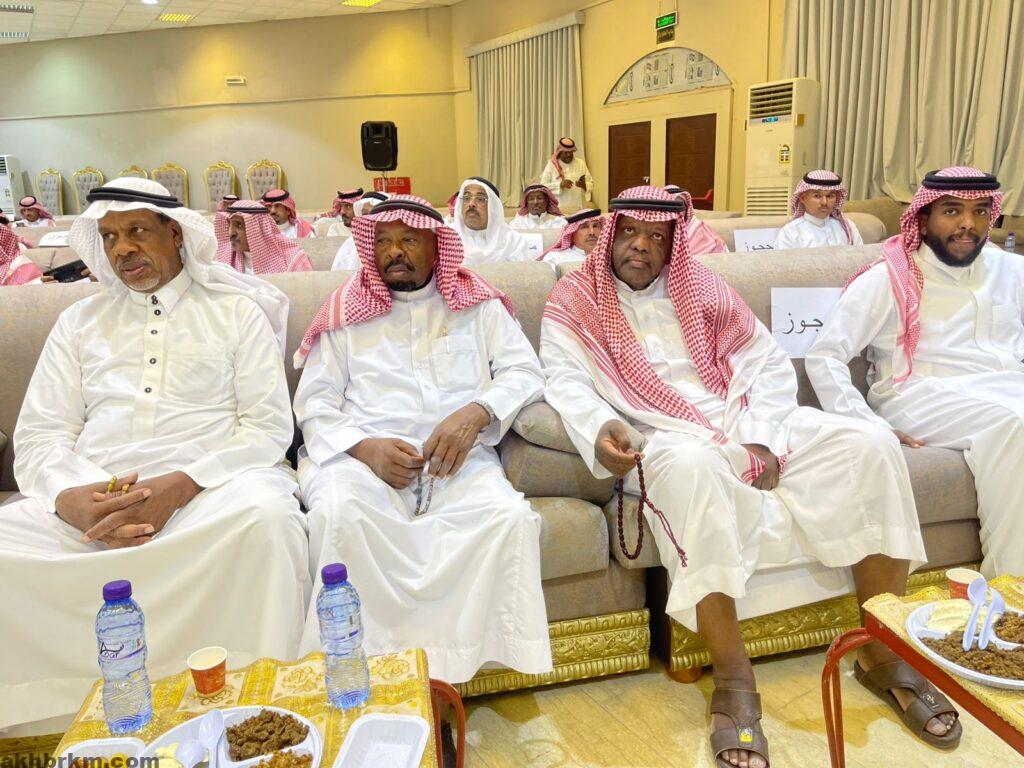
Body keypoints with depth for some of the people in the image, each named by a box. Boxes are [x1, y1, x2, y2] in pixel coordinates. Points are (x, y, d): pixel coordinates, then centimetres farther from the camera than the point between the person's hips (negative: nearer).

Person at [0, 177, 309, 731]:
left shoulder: (236, 311, 11)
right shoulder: (78, 322, 21)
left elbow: (268, 428, 1)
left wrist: (178, 487, -16)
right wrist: (71, 497, -12)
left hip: (210, 489, -3)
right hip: (90, 500, 3)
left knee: (265, 513, -35)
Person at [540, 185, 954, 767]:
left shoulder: (700, 285, 15)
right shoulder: (575, 300, 7)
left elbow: (769, 362, 10)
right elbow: (566, 381, -7)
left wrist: (763, 440, -6)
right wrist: (599, 431, -29)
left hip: (740, 420, 5)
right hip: (663, 436, -4)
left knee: (871, 445, -15)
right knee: (692, 467, -41)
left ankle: (883, 653, -5)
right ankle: (734, 680, -30)